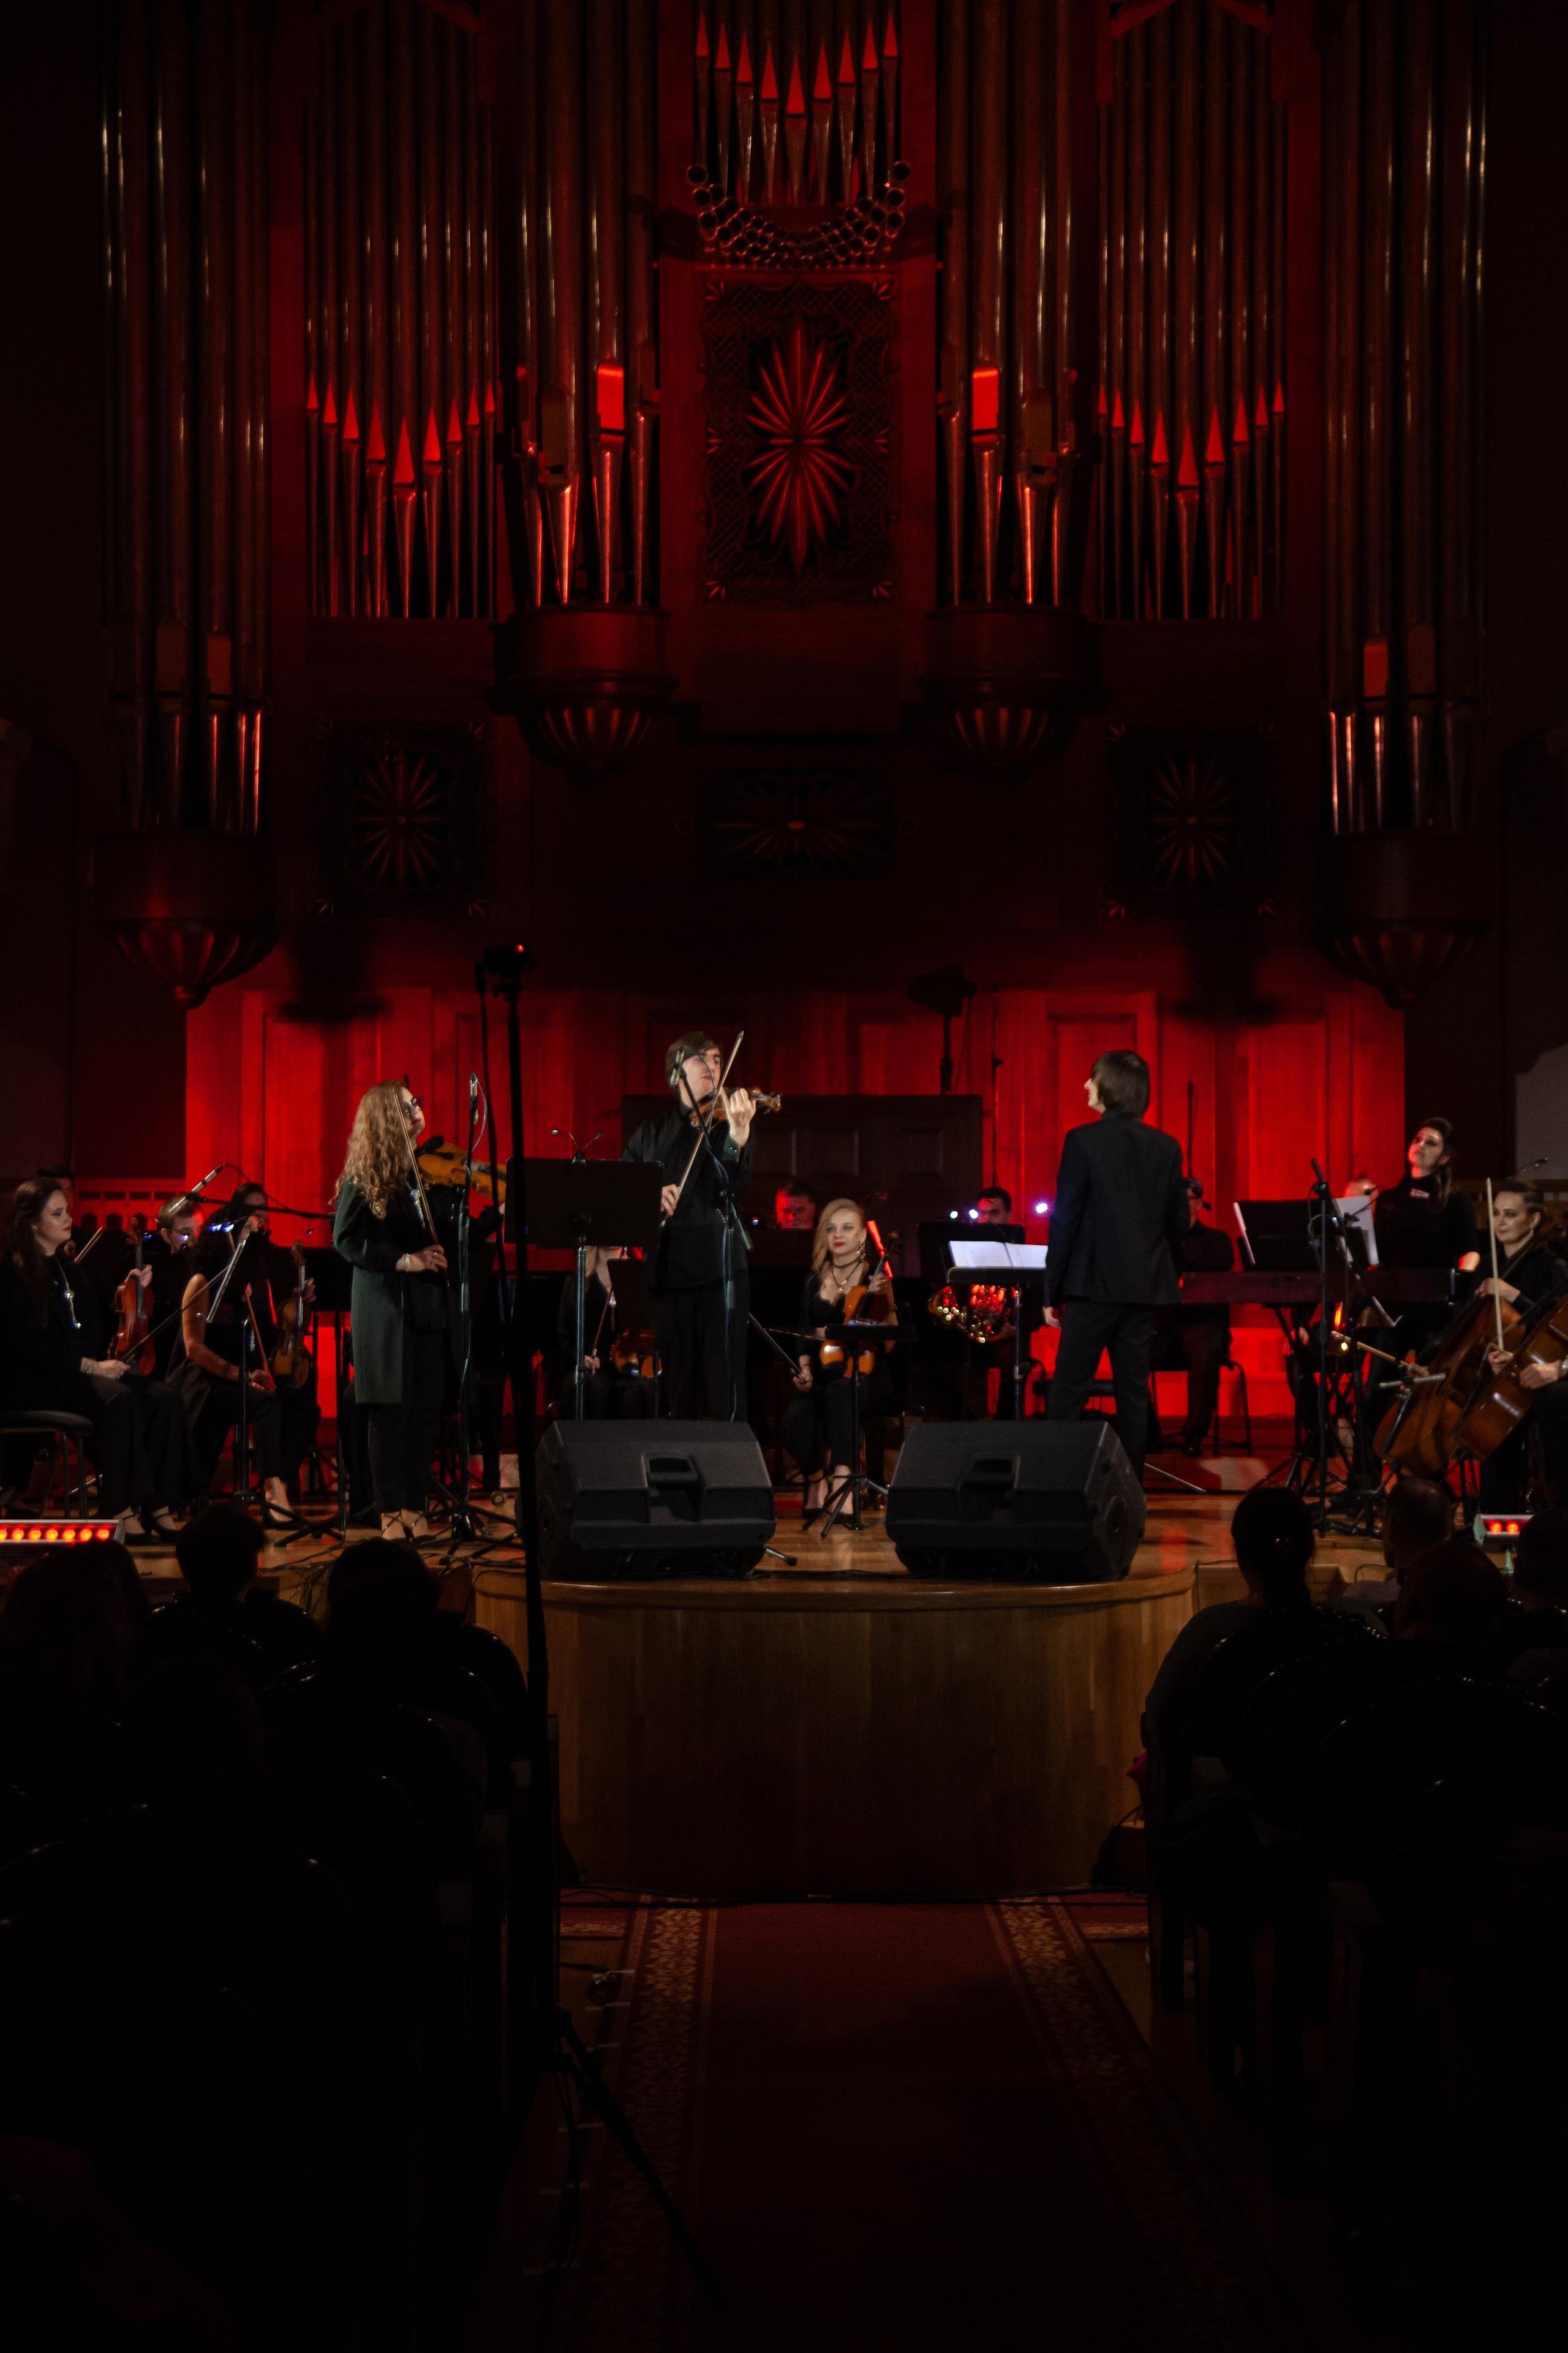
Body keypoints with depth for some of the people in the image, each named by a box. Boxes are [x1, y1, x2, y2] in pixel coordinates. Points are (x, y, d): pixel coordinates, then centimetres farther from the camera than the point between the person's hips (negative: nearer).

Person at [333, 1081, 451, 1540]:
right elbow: (346, 1240, -9)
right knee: (391, 1409, -1)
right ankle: (390, 1510, 7)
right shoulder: (365, 1176, -4)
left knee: (426, 1407, 3)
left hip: (429, 1304, 4)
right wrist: (403, 1261, -15)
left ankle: (415, 1506, 12)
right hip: (386, 1307, -4)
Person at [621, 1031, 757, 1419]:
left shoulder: (725, 1120, 3)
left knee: (726, 1393, -9)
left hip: (719, 1268, -3)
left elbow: (735, 1190, -12)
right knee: (679, 1390, 9)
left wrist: (738, 1138, -29)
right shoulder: (654, 1132, 14)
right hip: (668, 1268, 4)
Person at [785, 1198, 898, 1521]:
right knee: (797, 1415, -31)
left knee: (838, 1392, -40)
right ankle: (816, 1486, -7)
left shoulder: (875, 1276, 2)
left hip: (864, 1372, -3)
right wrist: (805, 1370, 0)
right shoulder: (815, 1282, 14)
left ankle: (842, 1480, -47)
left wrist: (886, 1301, -20)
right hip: (823, 1372, 3)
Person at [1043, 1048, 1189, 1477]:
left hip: (1095, 1283, -5)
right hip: (1146, 1288, 5)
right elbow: (1179, 1221, 10)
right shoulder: (1166, 1147, 7)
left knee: (1068, 1391, -1)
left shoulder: (1083, 1140, -8)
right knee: (1133, 1391, 9)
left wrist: (1053, 1292, -3)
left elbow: (1065, 1219, -7)